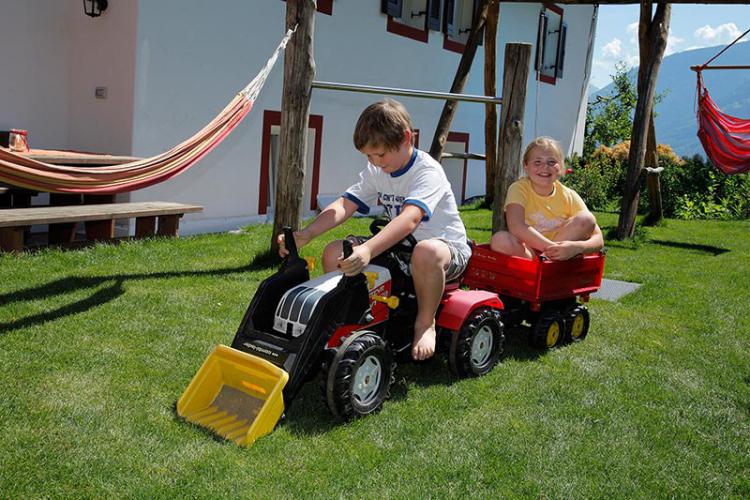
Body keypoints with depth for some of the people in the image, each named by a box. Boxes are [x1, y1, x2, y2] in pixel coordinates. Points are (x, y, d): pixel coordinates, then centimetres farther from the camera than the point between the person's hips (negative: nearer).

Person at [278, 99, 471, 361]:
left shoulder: (428, 171, -23)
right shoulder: (375, 172, 1)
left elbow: (410, 219, -40)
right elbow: (344, 205, -9)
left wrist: (367, 250, -56)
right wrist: (306, 234, -27)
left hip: (448, 245, -6)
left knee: (426, 252, -44)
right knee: (333, 253, -10)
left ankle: (425, 322, -17)